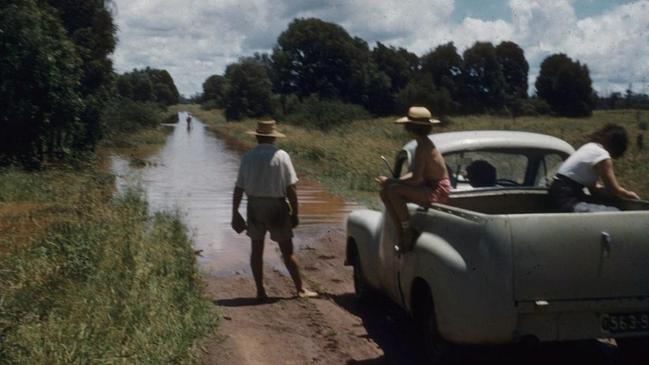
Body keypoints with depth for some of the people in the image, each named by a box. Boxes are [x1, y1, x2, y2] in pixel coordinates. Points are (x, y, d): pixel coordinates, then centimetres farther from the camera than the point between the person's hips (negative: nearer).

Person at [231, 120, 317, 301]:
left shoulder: (248, 157, -1)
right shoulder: (281, 156, -9)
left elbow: (238, 188, -1)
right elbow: (291, 188, -11)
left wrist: (235, 213, 6)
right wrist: (294, 213, -3)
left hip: (254, 206, 2)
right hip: (276, 206, -2)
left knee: (257, 249, 12)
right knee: (287, 250, 6)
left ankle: (260, 292, 14)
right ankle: (300, 289, 14)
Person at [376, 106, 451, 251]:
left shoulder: (422, 148, -20)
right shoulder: (424, 143, 9)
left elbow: (415, 179, -24)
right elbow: (417, 173, 15)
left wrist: (391, 181, -12)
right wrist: (394, 180, 2)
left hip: (438, 192, -10)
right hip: (428, 187, 10)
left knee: (393, 190, -25)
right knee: (385, 193, 4)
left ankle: (407, 232, -15)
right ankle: (400, 233, 4)